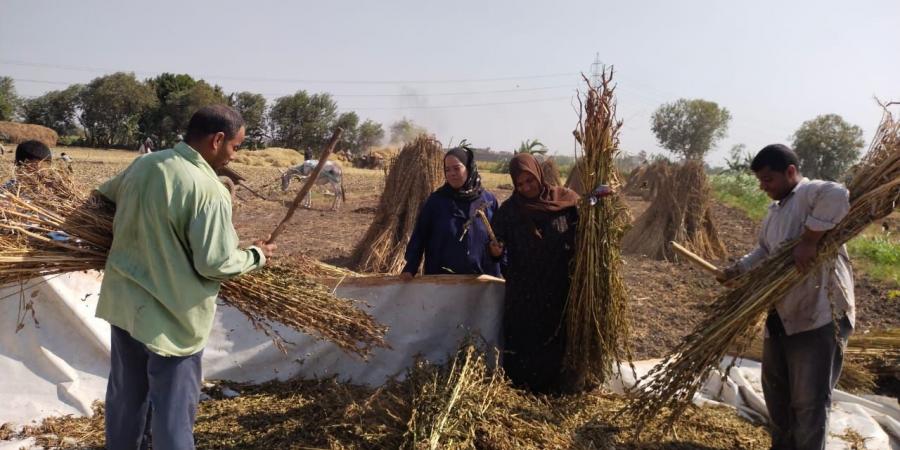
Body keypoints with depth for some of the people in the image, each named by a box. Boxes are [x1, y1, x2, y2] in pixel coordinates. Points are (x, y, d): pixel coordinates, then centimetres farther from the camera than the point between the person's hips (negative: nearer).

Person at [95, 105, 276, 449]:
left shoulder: (142, 164, 1)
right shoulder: (208, 190, -23)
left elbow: (101, 199, 20)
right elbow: (215, 265, -21)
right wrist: (256, 255, -3)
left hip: (123, 303, 8)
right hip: (172, 316, -7)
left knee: (126, 397, 23)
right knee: (173, 410, 7)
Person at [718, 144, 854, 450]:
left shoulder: (810, 193, -15)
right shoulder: (775, 211, 16)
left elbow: (837, 196, -38)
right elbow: (765, 252, 27)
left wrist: (809, 240, -36)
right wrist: (737, 271, 13)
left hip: (819, 316, -10)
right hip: (782, 315, 10)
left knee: (809, 401, -4)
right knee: (776, 389, 23)